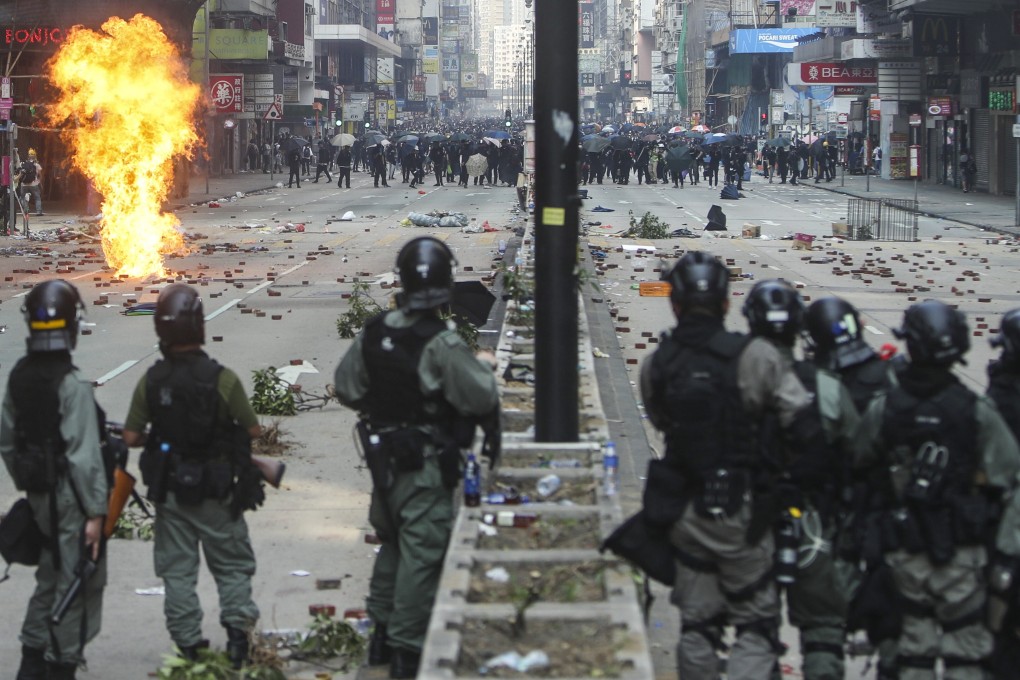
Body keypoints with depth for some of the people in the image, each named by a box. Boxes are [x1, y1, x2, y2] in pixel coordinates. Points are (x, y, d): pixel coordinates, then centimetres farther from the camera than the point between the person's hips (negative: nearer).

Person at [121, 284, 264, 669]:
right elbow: (253, 430, -8)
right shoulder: (221, 379, -16)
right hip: (216, 492, -2)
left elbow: (131, 437, -3)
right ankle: (237, 630, 1)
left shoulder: (151, 381, -7)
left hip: (169, 491, 2)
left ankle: (187, 644, 13)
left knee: (177, 569, 12)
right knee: (231, 565, 12)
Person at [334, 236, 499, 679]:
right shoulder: (441, 344, -21)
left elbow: (346, 388, 7)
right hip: (426, 464, -7)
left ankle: (381, 634, 31)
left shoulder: (374, 333, -2)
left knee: (391, 542, 21)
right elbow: (481, 400, -20)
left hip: (383, 456, 7)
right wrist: (483, 366, -2)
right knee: (421, 551, 1)